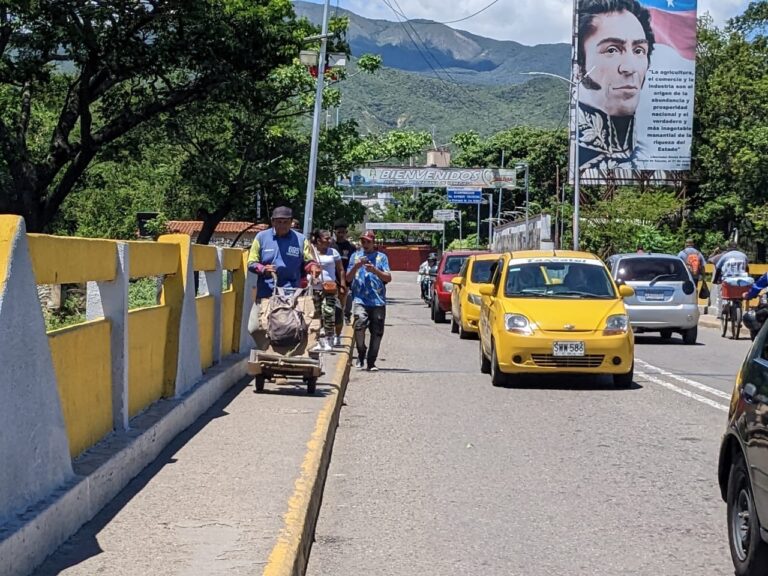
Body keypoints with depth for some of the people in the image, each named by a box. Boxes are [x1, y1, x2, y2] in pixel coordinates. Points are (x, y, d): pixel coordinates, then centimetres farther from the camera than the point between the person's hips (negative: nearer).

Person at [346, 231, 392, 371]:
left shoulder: (381, 257, 12)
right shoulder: (356, 256, 15)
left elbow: (388, 278, 3)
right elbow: (348, 278, 12)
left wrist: (375, 270, -13)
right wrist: (356, 266, -6)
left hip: (378, 301, 1)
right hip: (360, 299, -1)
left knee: (377, 332, 0)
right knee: (359, 324, -24)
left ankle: (371, 362, 12)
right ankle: (361, 353, -2)